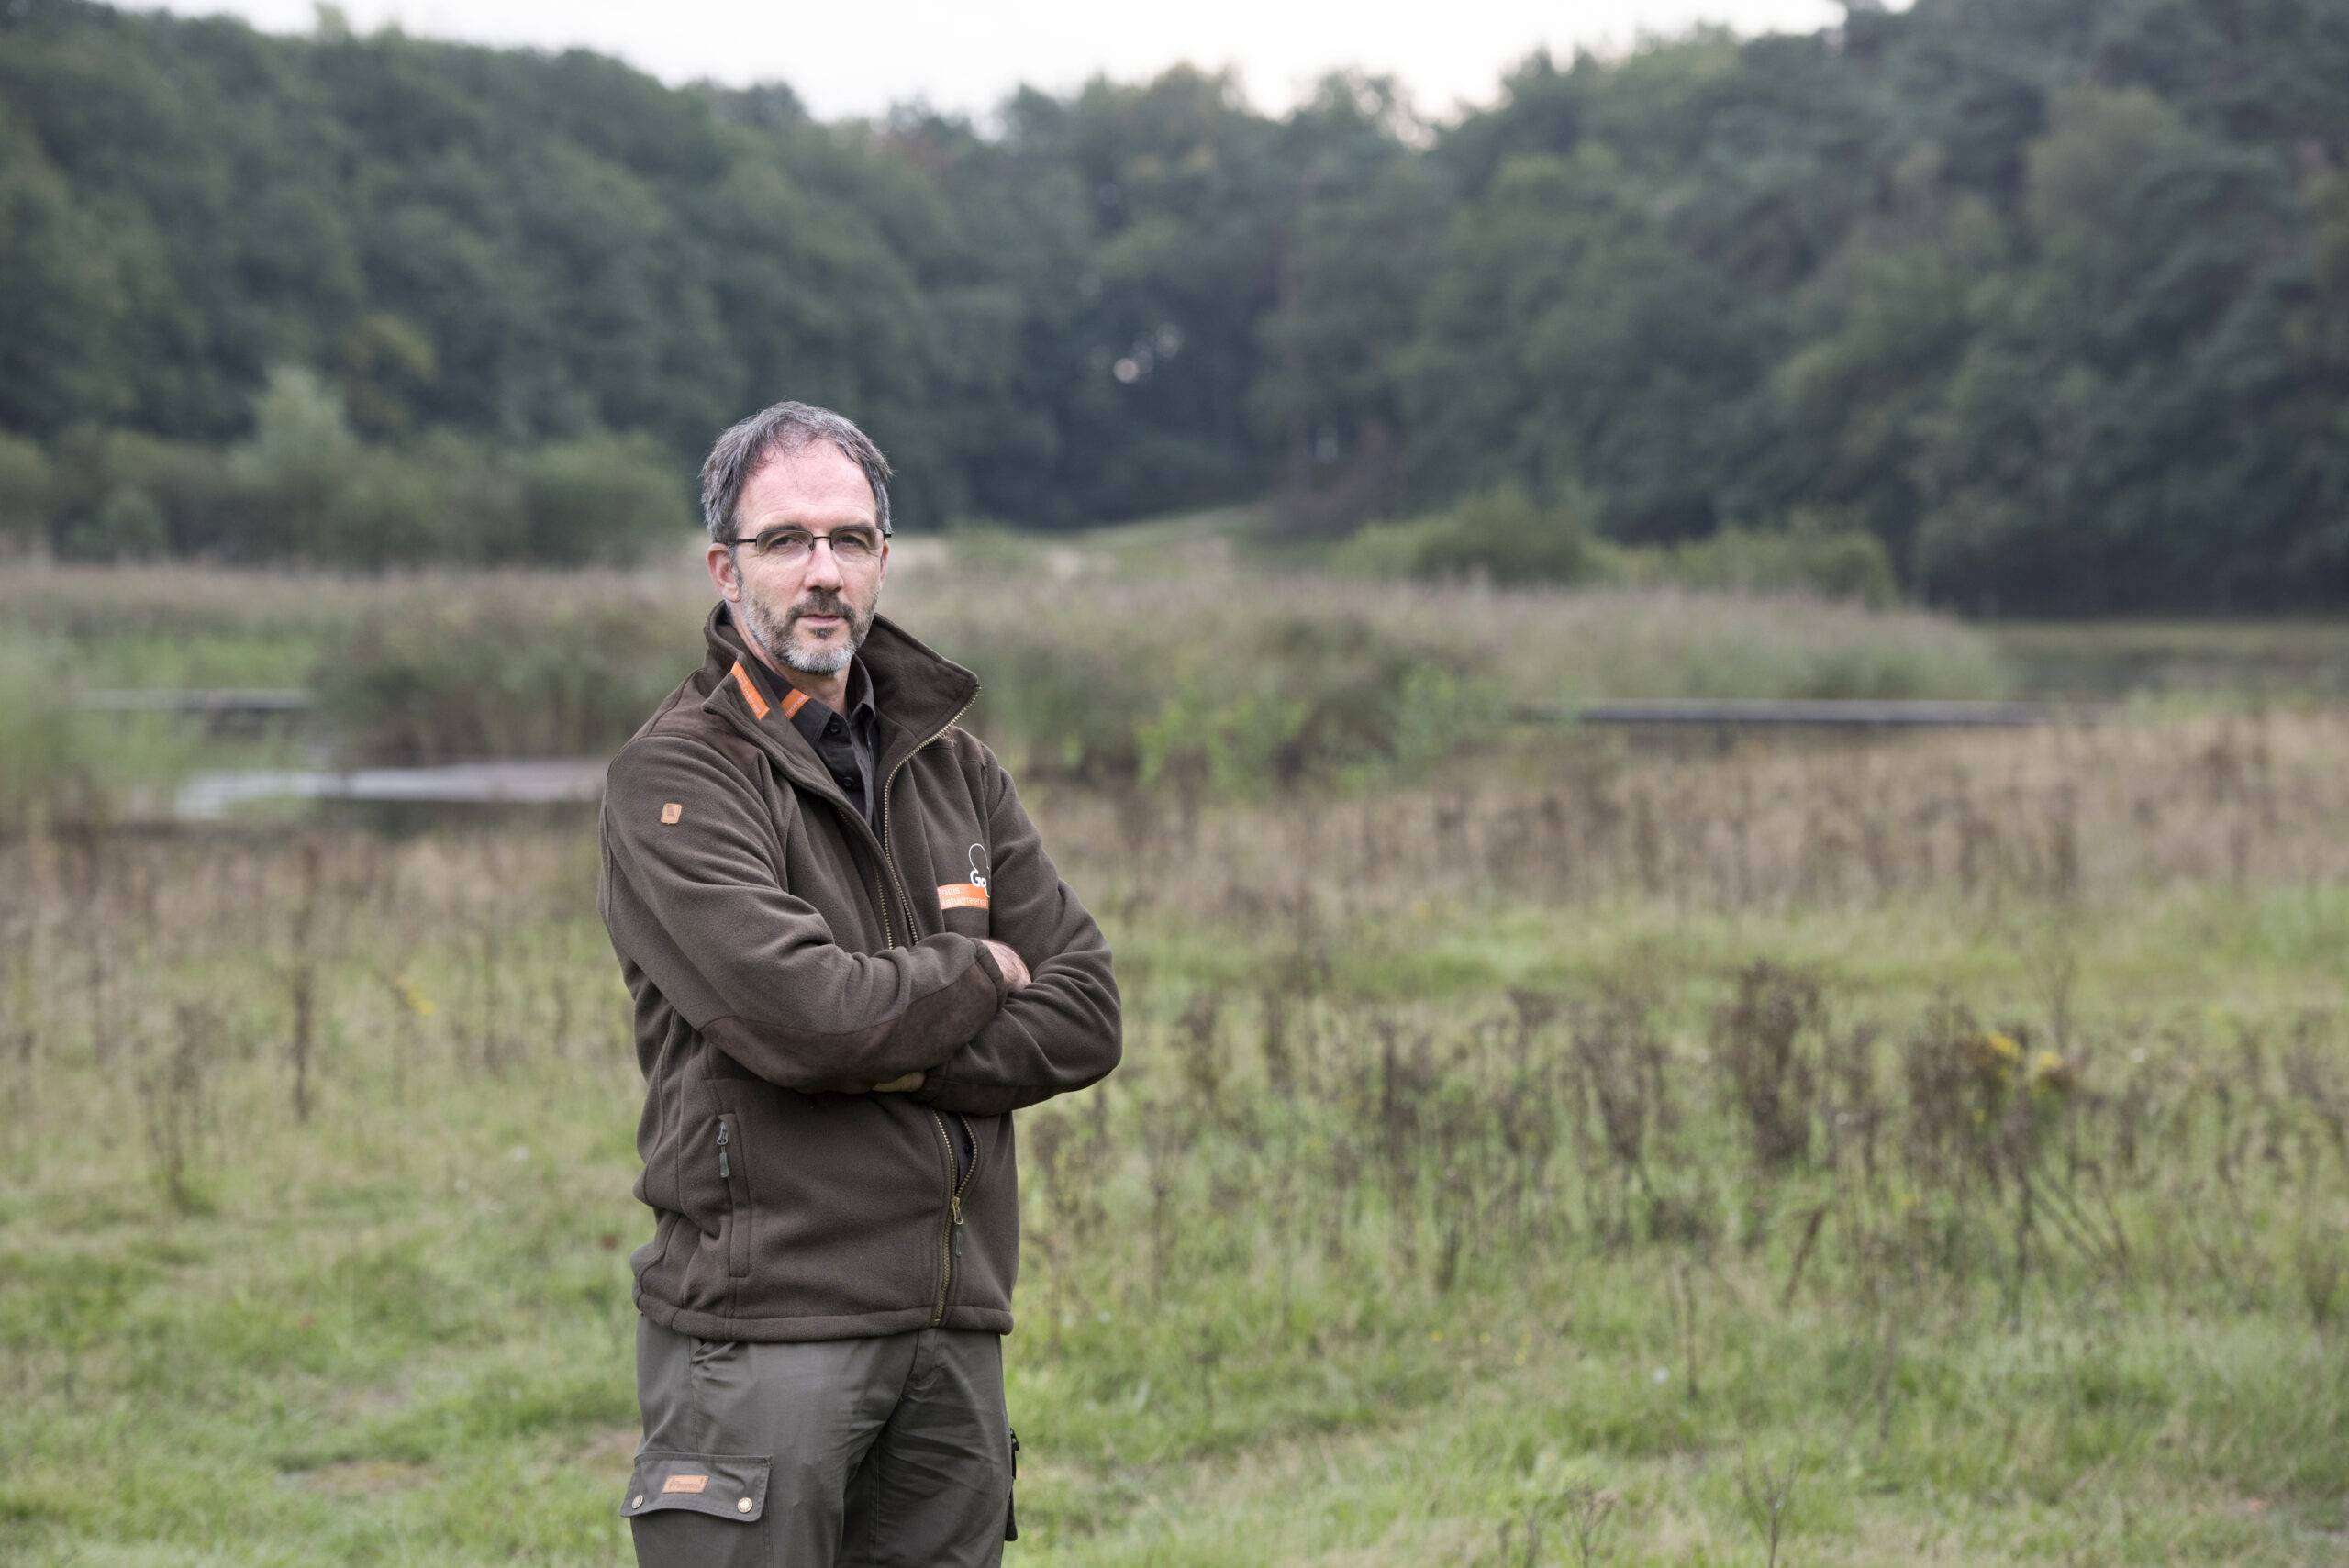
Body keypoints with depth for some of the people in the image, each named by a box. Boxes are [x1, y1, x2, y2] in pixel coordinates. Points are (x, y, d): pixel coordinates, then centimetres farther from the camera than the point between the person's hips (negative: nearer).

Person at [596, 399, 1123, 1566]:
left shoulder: (954, 767, 14)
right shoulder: (674, 775, -6)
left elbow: (1083, 1016, 6)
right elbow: (792, 1009, -20)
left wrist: (889, 1063, -9)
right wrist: (974, 977, -3)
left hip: (953, 1329, 6)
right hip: (761, 1326, -6)